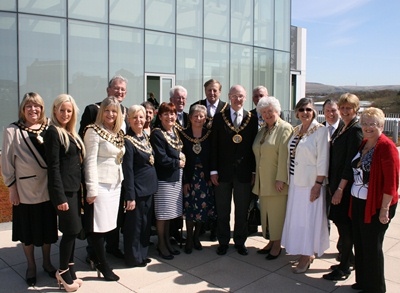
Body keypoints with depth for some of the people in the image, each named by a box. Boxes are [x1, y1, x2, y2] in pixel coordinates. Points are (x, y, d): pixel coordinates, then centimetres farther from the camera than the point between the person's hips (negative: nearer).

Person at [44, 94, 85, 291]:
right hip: (64, 190, -8)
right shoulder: (53, 132, -11)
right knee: (71, 231, -2)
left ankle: (69, 270, 24)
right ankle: (63, 272, 16)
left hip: (74, 188, 8)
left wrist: (79, 189, 11)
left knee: (72, 231, 12)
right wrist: (60, 196, -20)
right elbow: (53, 166, -16)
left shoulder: (71, 133, 14)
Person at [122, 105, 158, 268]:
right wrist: (130, 196, -19)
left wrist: (153, 184, 11)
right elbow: (128, 170, -17)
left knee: (146, 222, 17)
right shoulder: (128, 141, -15)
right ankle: (133, 258, 19)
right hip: (137, 188, -8)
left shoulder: (146, 137, 9)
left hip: (149, 187, 8)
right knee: (134, 223, 4)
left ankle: (143, 254, 31)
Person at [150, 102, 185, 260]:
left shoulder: (176, 132, 13)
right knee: (163, 214, 2)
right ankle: (161, 245, 15)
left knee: (169, 213, 14)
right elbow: (161, 159, -17)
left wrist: (180, 157, 0)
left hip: (176, 177, 7)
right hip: (164, 178, -7)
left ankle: (167, 242, 26)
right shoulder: (157, 134, -11)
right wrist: (178, 162, -7)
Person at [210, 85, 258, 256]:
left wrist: (254, 171, -1)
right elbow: (214, 145, -2)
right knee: (222, 211, 10)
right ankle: (223, 242, 25)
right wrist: (213, 170, -6)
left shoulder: (252, 119, 2)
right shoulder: (219, 117, 0)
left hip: (244, 172, 1)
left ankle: (240, 242, 27)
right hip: (223, 171, 0)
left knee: (242, 211, 11)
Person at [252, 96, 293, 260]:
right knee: (266, 212, 12)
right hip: (263, 181, 7)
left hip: (276, 180, -7)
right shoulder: (262, 130, 15)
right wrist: (257, 176, 15)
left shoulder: (285, 129, -10)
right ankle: (271, 241, 25)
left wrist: (281, 179, -21)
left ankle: (277, 245, 15)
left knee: (277, 212, 1)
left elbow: (284, 156, -17)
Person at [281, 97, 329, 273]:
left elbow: (323, 160, -13)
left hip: (310, 182, -7)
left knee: (308, 217, 1)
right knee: (295, 216, 11)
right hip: (295, 181, 7)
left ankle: (307, 255, 14)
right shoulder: (296, 130, 10)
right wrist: (287, 179, 9)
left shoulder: (321, 131, -10)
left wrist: (318, 184, -16)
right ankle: (304, 252, 26)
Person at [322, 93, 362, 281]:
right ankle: (347, 259, 32)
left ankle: (344, 269, 15)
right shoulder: (342, 128, 12)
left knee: (345, 225, 1)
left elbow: (351, 161, -19)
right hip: (337, 184, 9)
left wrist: (340, 188, -19)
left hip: (346, 186, -9)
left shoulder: (356, 130, -15)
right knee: (340, 222, 16)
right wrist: (332, 184, 13)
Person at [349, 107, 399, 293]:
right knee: (359, 243, 16)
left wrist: (385, 209, -19)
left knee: (372, 247, 4)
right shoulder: (363, 144, 9)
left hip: (376, 205, -7)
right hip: (358, 202, 7)